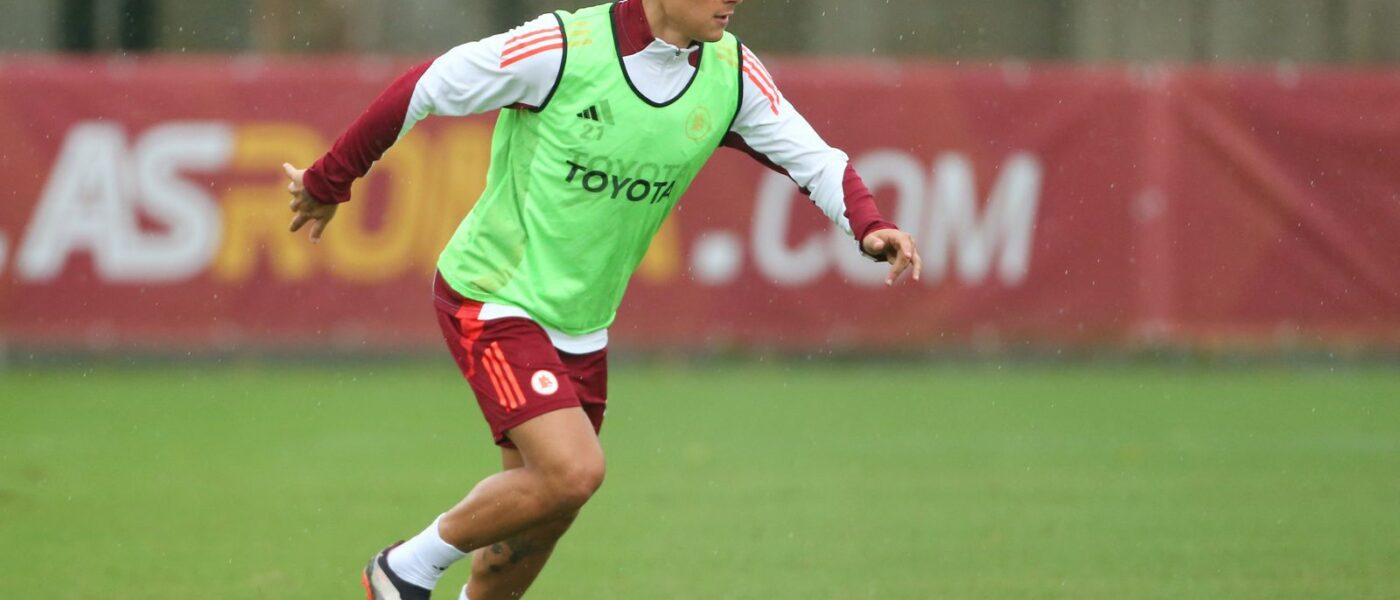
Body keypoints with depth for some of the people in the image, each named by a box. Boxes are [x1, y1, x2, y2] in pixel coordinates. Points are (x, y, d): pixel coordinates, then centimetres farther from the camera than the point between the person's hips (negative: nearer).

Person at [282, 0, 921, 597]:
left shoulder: (733, 75, -6)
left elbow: (814, 159, 1)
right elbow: (420, 90, -12)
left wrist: (870, 227, -20)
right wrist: (328, 183, -1)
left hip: (581, 323, 6)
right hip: (494, 298, -6)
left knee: (538, 523, 9)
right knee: (574, 469, -22)